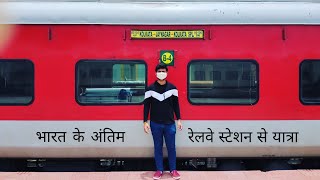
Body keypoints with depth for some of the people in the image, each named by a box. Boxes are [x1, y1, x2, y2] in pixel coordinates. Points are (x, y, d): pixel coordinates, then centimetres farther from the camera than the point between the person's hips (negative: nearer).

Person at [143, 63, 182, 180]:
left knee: (171, 147, 5)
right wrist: (145, 122, -3)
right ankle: (159, 170, 17)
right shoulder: (150, 89, -2)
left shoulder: (172, 88, 1)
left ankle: (173, 170, 17)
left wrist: (179, 120, 6)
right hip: (155, 124, -1)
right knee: (158, 147, 8)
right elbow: (146, 106, 1)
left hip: (170, 123, 1)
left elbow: (176, 105, 8)